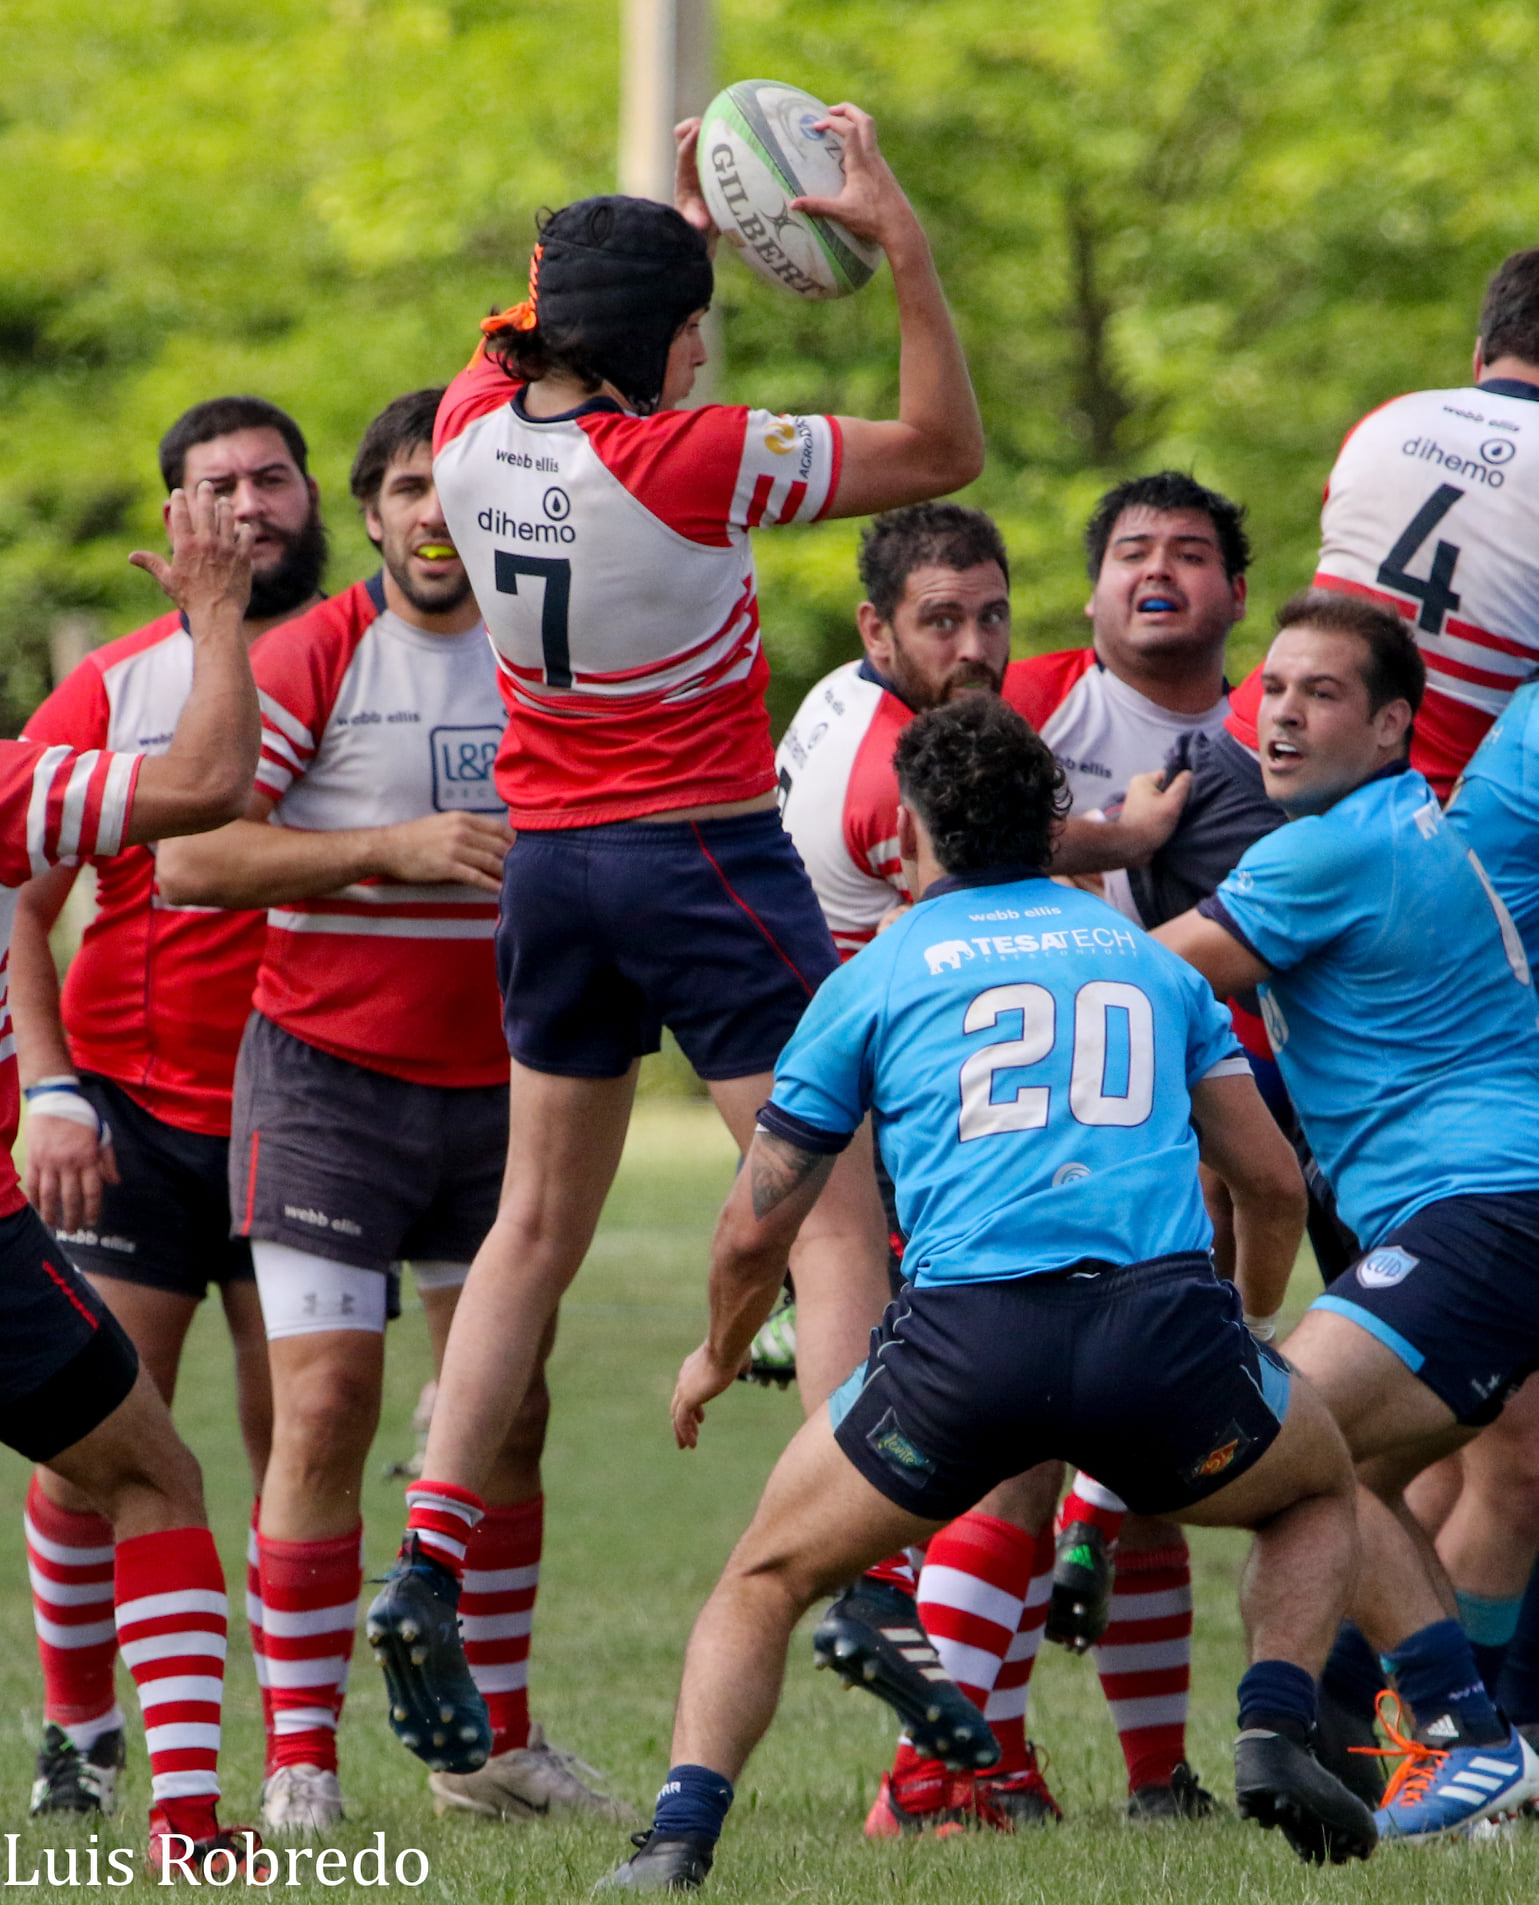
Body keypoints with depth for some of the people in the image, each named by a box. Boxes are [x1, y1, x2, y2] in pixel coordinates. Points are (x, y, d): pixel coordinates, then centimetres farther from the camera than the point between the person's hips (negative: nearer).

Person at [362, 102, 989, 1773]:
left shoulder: (475, 427, -3)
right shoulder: (686, 463, -20)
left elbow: (547, 336, 24)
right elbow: (944, 448, -11)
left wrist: (672, 228, 21)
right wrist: (900, 243, -13)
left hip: (549, 863, 7)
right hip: (702, 859, -7)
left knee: (535, 1226, 15)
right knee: (837, 1217, -2)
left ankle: (426, 1573, 7)